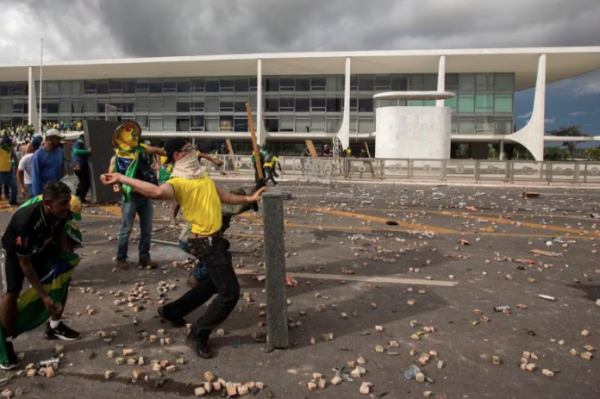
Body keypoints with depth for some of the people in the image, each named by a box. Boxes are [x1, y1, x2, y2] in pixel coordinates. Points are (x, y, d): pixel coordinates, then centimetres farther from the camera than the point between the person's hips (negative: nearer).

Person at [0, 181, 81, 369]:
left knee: (62, 277, 0)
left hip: (42, 248, 6)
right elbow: (25, 264, -31)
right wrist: (44, 296, -30)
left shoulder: (62, 213, -27)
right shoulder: (26, 222, -43)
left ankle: (54, 326, 19)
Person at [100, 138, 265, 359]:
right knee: (230, 292, -8)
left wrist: (249, 199, 13)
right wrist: (121, 178, -45)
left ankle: (172, 311, 39)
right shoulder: (178, 182, -18)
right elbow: (158, 191, -41)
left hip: (215, 238, 9)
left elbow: (225, 196, 19)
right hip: (206, 243, -9)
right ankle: (198, 334, 6)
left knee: (214, 283, 26)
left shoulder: (201, 176, 11)